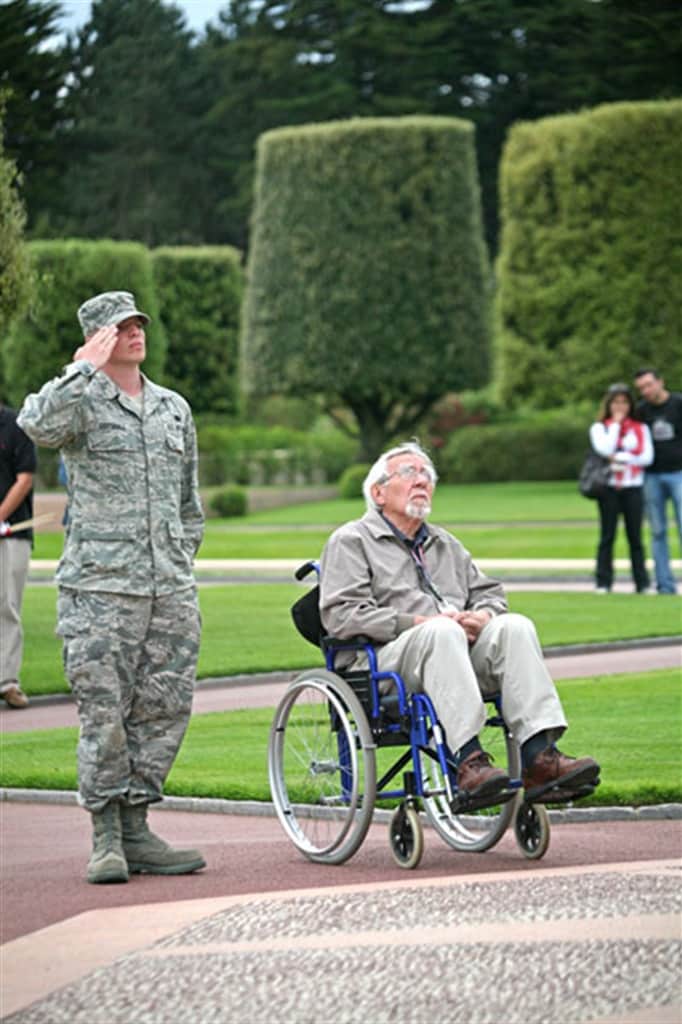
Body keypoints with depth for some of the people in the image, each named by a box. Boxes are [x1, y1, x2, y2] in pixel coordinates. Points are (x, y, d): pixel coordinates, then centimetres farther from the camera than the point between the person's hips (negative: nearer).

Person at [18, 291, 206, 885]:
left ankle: (135, 829, 12)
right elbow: (40, 425, -25)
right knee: (105, 716, -6)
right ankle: (106, 838, 1)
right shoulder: (81, 402, 0)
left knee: (164, 712, 4)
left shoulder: (174, 409, 17)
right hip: (99, 589, -5)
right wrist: (86, 369, -16)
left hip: (170, 591, 5)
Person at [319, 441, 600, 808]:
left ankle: (540, 756, -40)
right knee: (443, 631, -38)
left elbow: (489, 593, 27)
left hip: (460, 650, 6)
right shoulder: (351, 541, 10)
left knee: (514, 626, -25)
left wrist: (483, 616, 0)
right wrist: (417, 623, -14)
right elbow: (341, 615, -5)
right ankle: (468, 760, -49)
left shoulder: (445, 544, 32)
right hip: (386, 659, -5)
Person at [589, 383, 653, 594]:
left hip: (633, 489, 1)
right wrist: (616, 424, -5)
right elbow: (605, 449, -12)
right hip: (609, 488, -1)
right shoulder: (599, 428, 8)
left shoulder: (641, 428, 11)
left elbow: (647, 456, -2)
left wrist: (619, 457, -9)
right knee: (607, 536, -1)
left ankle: (642, 583, 1)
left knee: (635, 537, 0)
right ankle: (603, 582, 1)